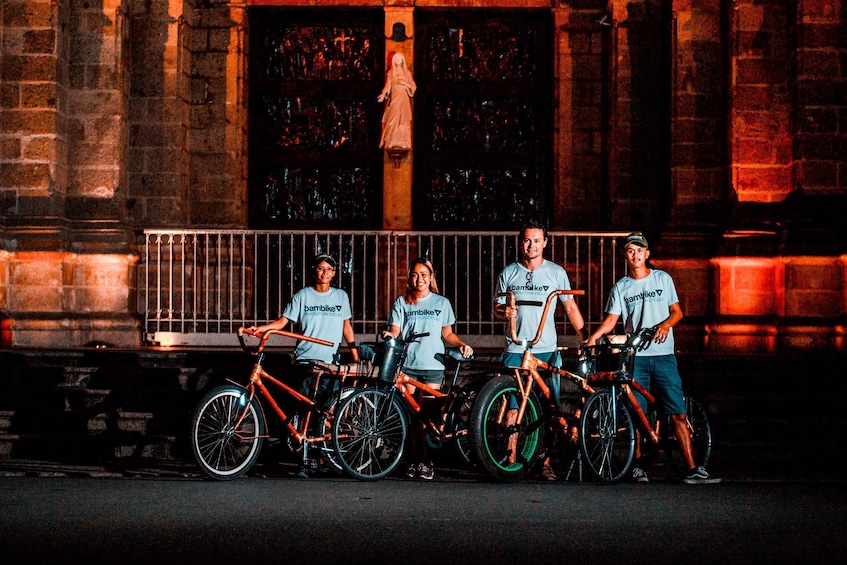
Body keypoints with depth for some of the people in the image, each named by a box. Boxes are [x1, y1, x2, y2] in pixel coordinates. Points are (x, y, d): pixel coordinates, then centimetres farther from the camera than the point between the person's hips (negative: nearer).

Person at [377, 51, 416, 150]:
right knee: (393, 120, -7)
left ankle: (403, 142, -2)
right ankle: (391, 142, -7)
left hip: (404, 98, 0)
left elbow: (413, 86, 7)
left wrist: (405, 83, -10)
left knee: (404, 120, -4)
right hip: (394, 98, 0)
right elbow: (388, 86, 2)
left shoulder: (407, 72, 9)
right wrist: (383, 95, -15)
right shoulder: (390, 73, 10)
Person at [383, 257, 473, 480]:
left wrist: (462, 345, -3)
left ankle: (426, 461, -1)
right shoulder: (402, 302, 12)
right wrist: (389, 335, -18)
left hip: (432, 364, -1)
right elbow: (395, 330, 4)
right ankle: (415, 459, 4)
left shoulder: (442, 303, 12)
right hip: (407, 364, 1)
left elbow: (447, 334, 14)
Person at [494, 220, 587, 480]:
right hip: (515, 350, 1)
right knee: (512, 407, -2)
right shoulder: (509, 273, 9)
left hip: (546, 351, -1)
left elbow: (570, 307, 10)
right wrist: (504, 311, -10)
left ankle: (546, 462, 2)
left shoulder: (556, 272, 6)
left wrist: (586, 338, 2)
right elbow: (496, 307, 14)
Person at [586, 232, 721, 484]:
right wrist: (594, 336, -15)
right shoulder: (621, 287, 9)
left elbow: (677, 311, 10)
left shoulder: (662, 279, 9)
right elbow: (611, 319, 3)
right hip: (635, 357, 1)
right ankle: (638, 466, 11)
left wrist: (666, 324, -12)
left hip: (663, 354, -1)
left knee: (678, 413, -5)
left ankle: (693, 470, -6)